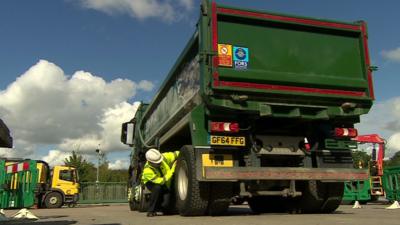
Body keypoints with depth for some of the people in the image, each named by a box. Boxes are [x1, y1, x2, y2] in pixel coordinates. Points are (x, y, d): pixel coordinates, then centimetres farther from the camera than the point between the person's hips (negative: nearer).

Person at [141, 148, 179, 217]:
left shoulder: (163, 157, -27)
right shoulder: (147, 171, -36)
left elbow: (177, 154, -16)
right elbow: (161, 181, -33)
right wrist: (172, 170, -35)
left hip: (166, 184, 3)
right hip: (152, 183, -3)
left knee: (165, 203, -21)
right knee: (157, 188, -40)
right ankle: (151, 211, -20)